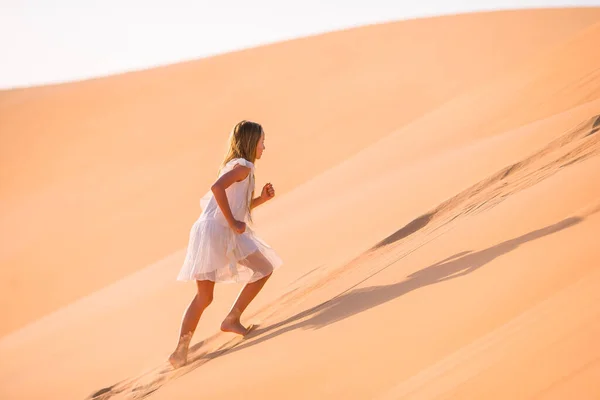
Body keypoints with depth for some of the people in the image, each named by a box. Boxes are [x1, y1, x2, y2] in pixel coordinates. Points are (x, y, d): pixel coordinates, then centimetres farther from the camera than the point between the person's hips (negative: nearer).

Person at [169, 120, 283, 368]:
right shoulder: (243, 166, -5)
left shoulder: (233, 165, 25)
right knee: (264, 269, 5)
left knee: (203, 297, 10)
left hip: (207, 230, 9)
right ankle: (232, 319, 5)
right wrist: (232, 223, -19)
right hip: (218, 230, -9)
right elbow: (217, 188, -23)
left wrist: (262, 199, 16)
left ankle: (181, 350, 2)